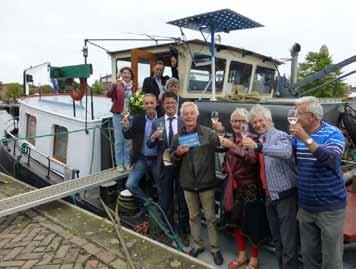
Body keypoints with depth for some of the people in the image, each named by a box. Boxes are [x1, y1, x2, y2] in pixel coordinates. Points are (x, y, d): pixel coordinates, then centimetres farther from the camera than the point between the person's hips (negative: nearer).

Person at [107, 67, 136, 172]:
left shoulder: (134, 87, 8)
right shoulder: (117, 85, -2)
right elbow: (108, 95, -18)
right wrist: (115, 84, -32)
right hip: (118, 115, -3)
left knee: (128, 140, 8)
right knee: (119, 140, 2)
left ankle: (127, 163, 19)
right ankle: (119, 163, 12)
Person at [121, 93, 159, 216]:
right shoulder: (138, 119, 0)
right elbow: (129, 136, 2)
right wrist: (126, 128, -16)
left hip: (157, 159, -2)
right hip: (141, 159, 3)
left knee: (161, 188, 9)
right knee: (130, 184, -4)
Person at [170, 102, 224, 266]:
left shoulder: (208, 133, -10)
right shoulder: (177, 137, 3)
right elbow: (172, 159, 8)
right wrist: (177, 153, -11)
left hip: (206, 183, -3)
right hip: (188, 184, 4)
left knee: (210, 218, 8)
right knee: (193, 216, 18)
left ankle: (215, 248, 25)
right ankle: (197, 245, 36)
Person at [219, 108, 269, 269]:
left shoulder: (252, 138, -9)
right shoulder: (231, 139, 10)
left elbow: (253, 158, -30)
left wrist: (233, 147, -36)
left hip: (250, 187, -6)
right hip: (234, 186, 6)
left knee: (251, 223, 0)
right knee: (236, 221, 12)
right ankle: (242, 255, 30)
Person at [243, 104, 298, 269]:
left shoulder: (280, 135, -12)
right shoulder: (259, 140, 11)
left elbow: (286, 152, -34)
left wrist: (258, 146, -41)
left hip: (285, 194, -7)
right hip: (269, 196, 8)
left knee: (288, 240, -1)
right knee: (276, 239, 20)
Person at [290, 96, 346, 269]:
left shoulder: (333, 134, -10)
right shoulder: (299, 135, 5)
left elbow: (331, 160, -30)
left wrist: (306, 139, -32)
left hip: (330, 207, -5)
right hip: (305, 206, 5)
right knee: (308, 254, 17)